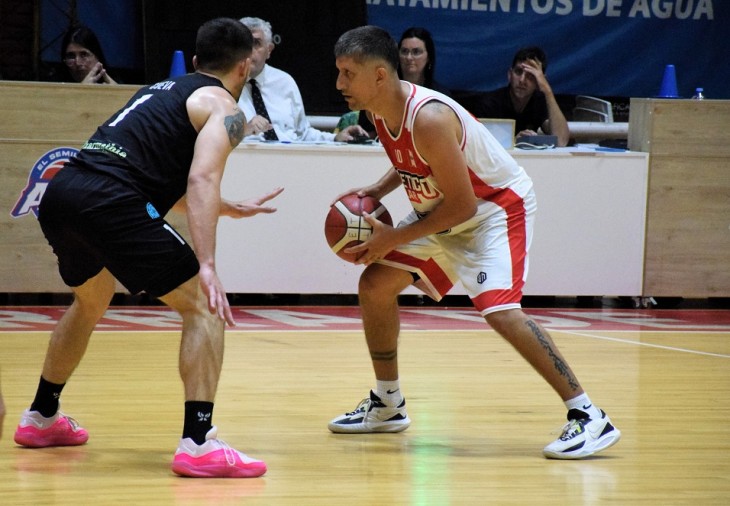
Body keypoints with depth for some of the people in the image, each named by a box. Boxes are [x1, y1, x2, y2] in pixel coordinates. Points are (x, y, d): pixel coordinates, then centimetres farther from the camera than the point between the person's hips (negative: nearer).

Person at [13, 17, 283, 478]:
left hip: (60, 195, 8)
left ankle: (42, 418, 45)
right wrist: (207, 266, -20)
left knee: (91, 303, 34)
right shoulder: (223, 108, 6)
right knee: (202, 307, -2)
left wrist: (228, 209, 51)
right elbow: (202, 178, -12)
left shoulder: (163, 90, 31)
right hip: (110, 203, -8)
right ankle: (199, 443, -13)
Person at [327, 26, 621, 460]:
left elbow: (461, 205, -28)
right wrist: (376, 192, -2)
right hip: (443, 211, 10)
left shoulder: (428, 119, -33)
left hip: (497, 207, -10)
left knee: (499, 309, -26)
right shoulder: (381, 110, -6)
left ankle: (588, 417, -22)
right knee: (375, 283, 8)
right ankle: (387, 405, 24)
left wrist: (394, 238, -23)